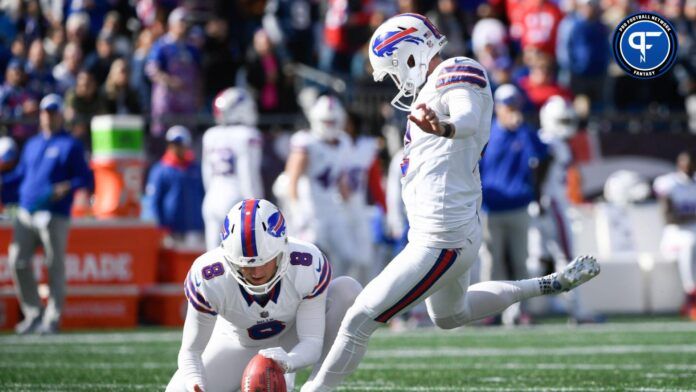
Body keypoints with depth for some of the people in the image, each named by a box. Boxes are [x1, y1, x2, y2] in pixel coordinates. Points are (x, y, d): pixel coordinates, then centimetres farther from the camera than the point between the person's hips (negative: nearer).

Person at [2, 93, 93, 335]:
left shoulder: (71, 145, 1)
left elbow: (86, 178, -3)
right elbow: (21, 174, 26)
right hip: (26, 214, 6)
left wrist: (67, 186, -21)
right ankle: (33, 314, 10)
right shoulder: (32, 144, 20)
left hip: (54, 214, -6)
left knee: (55, 266, -3)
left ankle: (52, 318, 4)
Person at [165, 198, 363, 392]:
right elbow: (191, 351, -25)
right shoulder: (209, 279, -34)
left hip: (294, 334, -1)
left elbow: (312, 342, -31)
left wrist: (287, 361, -54)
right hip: (241, 343, 1)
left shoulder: (308, 265, -35)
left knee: (348, 290, -28)